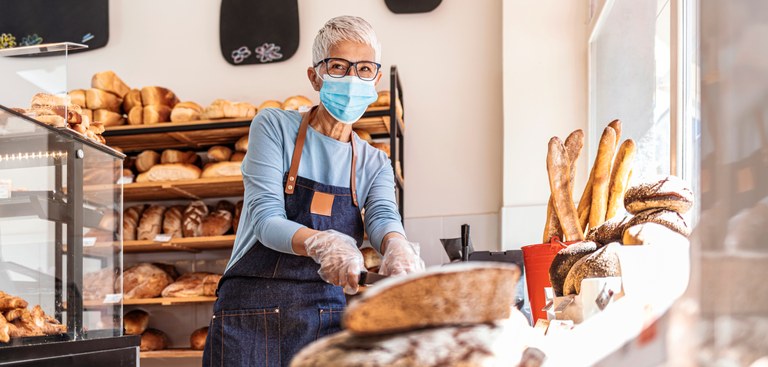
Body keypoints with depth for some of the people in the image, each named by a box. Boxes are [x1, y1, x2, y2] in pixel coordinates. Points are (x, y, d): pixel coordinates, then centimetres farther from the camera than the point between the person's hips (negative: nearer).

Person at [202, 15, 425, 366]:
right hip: (251, 315, -3)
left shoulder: (374, 164, 8)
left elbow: (383, 218, -11)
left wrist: (397, 247, -36)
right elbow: (265, 218, -14)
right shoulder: (275, 126, -3)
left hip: (327, 320, 3)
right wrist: (320, 243, -35)